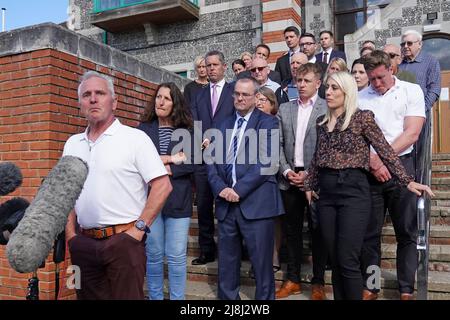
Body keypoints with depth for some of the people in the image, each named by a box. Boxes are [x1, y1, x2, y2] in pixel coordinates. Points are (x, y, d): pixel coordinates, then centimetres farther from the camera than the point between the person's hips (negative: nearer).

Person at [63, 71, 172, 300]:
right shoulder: (72, 144, 11)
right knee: (88, 295, 16)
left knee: (127, 295, 4)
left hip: (123, 240, -5)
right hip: (83, 243, 5)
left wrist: (139, 228, -13)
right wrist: (70, 234, 7)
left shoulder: (135, 138, -6)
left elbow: (162, 186, -11)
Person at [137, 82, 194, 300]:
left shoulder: (186, 131, 4)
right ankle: (155, 297, 27)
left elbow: (192, 162, -5)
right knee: (153, 255, 10)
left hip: (178, 200, -1)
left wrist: (163, 170, -11)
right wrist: (171, 159, -10)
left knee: (176, 256, 4)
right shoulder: (144, 129, 4)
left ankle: (178, 298, 19)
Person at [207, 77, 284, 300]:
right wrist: (220, 188, -7)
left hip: (256, 202, -4)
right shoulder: (223, 125, 16)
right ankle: (227, 297, 29)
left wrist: (239, 189, -15)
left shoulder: (268, 123, 1)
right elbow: (213, 160, 10)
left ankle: (264, 297, 21)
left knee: (261, 262, 4)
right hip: (226, 202, 5)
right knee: (226, 261, 13)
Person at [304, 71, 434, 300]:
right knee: (335, 261, 9)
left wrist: (407, 181, -8)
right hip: (326, 193, 5)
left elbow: (385, 151, -4)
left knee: (347, 261, -7)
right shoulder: (322, 122, 14)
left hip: (353, 191, -5)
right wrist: (309, 185, 16)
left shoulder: (362, 117, -2)